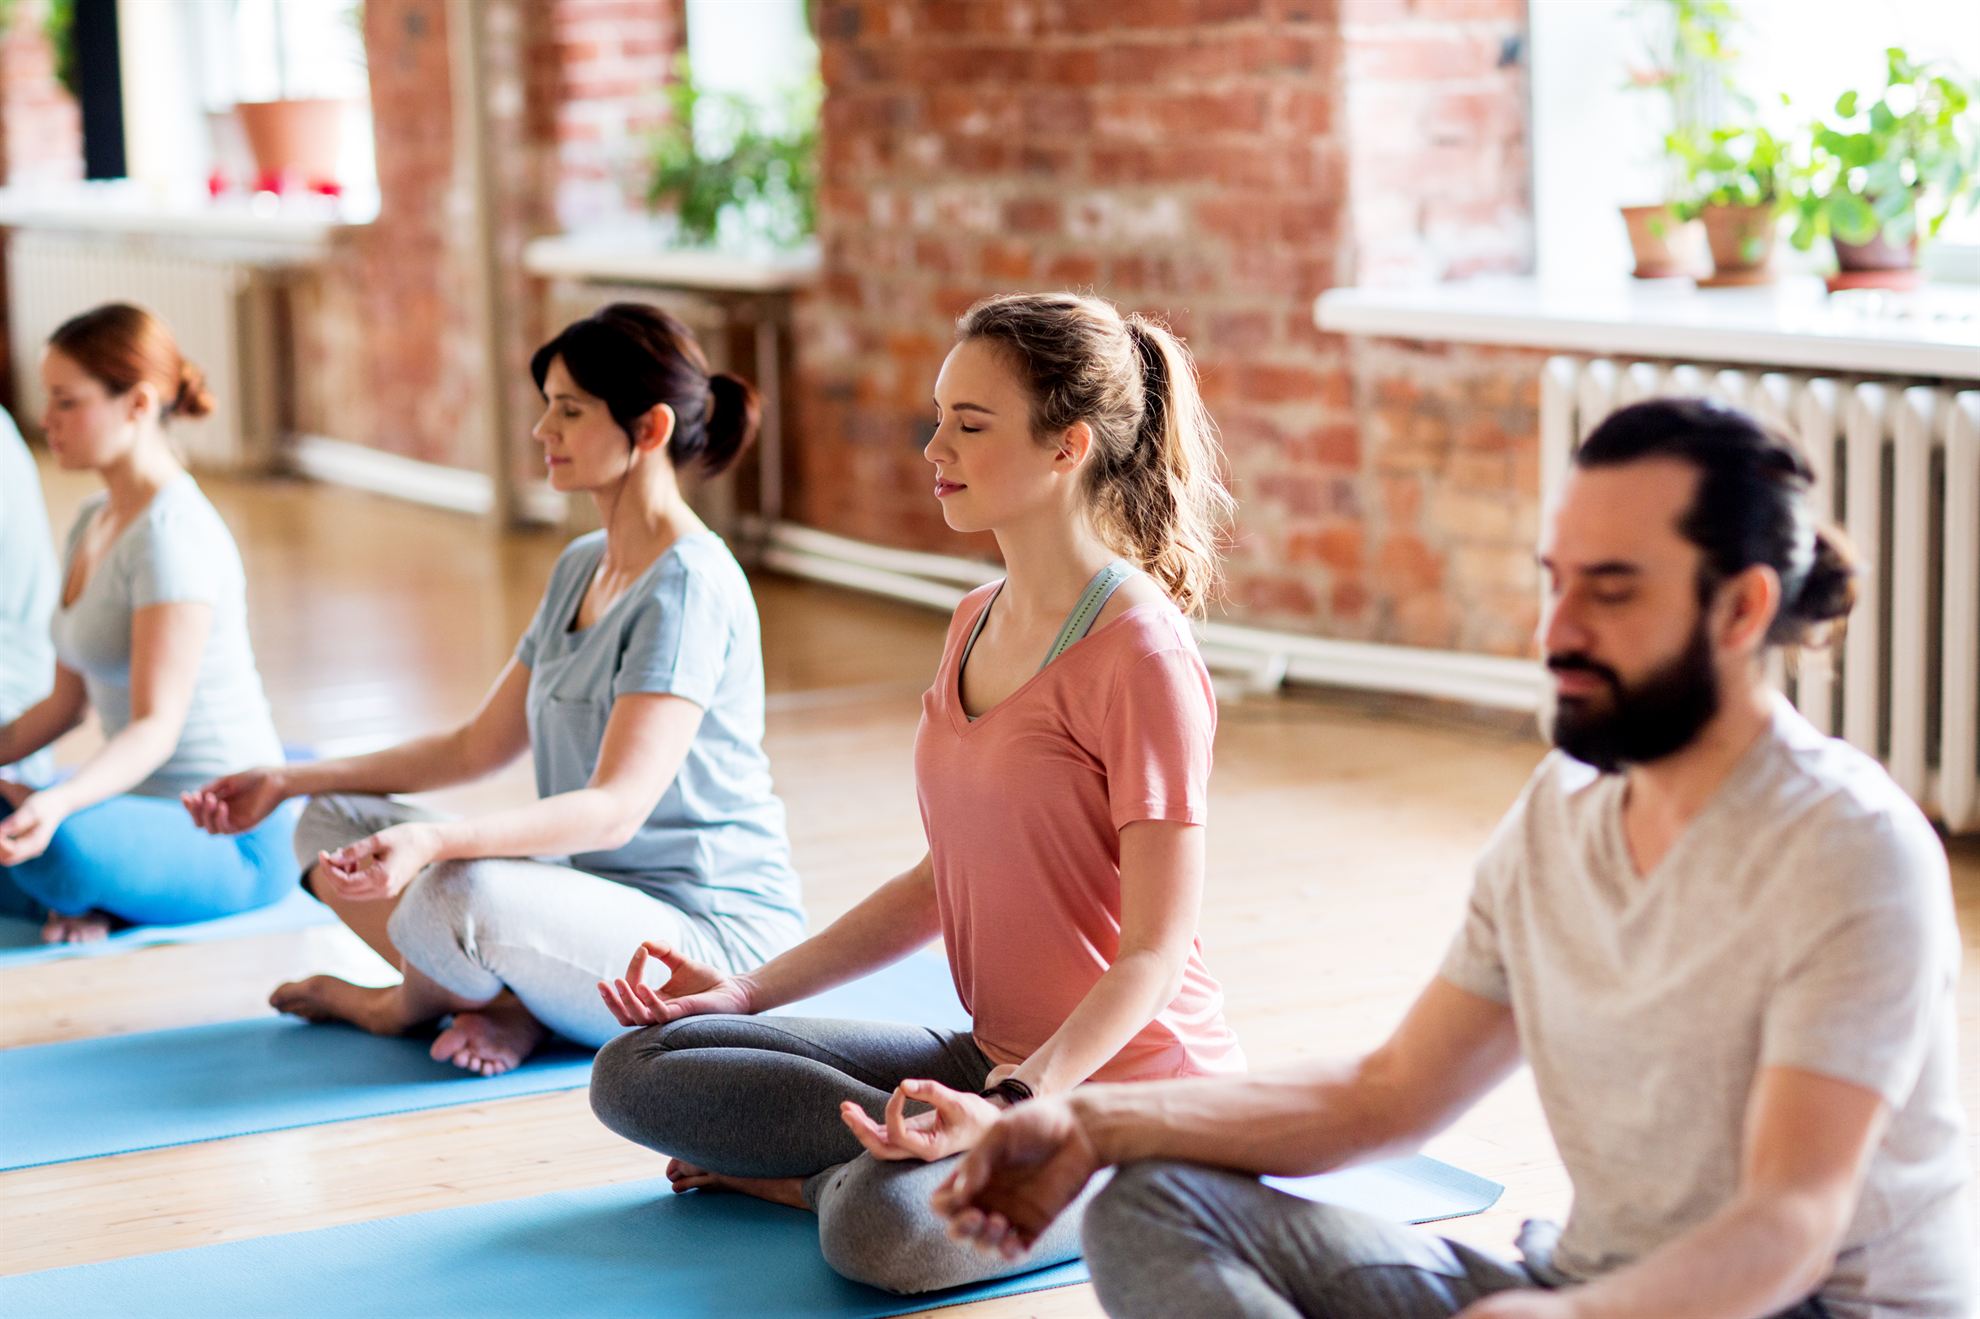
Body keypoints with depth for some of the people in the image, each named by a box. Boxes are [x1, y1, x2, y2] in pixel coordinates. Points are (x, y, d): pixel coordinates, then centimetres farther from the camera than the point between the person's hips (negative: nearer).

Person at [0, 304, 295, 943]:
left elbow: (157, 725, -24)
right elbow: (66, 702, 15)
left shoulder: (172, 534, -18)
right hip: (152, 812, 9)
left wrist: (57, 805, -40)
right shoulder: (94, 523, 11)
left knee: (62, 846, -39)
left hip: (230, 841, -9)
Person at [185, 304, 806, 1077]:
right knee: (332, 824, 7)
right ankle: (507, 1005, -9)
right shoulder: (581, 568, 13)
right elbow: (477, 746, 18)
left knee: (464, 894, -35)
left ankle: (416, 999, 0)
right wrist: (288, 782, 12)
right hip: (593, 896, 9)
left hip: (714, 933, -9)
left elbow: (615, 809, -26)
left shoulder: (690, 585, -18)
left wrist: (433, 841, -40)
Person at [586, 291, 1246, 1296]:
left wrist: (1010, 1109, -32)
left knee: (887, 1228, -37)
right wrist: (753, 990, 8)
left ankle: (836, 1177, -6)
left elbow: (1156, 949, -20)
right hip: (997, 1056, 8)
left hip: (1128, 1086, -8)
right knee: (636, 1072, -2)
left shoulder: (1142, 657, -18)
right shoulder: (977, 623, 9)